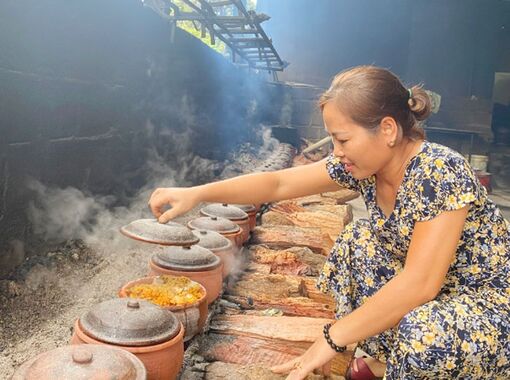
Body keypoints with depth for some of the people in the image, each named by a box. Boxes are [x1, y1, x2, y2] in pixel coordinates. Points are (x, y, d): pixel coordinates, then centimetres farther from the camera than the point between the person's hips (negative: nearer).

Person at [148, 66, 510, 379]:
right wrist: (196, 194, -17)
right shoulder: (363, 164, -10)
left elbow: (419, 284, -34)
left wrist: (331, 339, -30)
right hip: (431, 291, 7)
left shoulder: (442, 173, -30)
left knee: (426, 334, -35)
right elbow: (278, 184, -9)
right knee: (357, 241, -4)